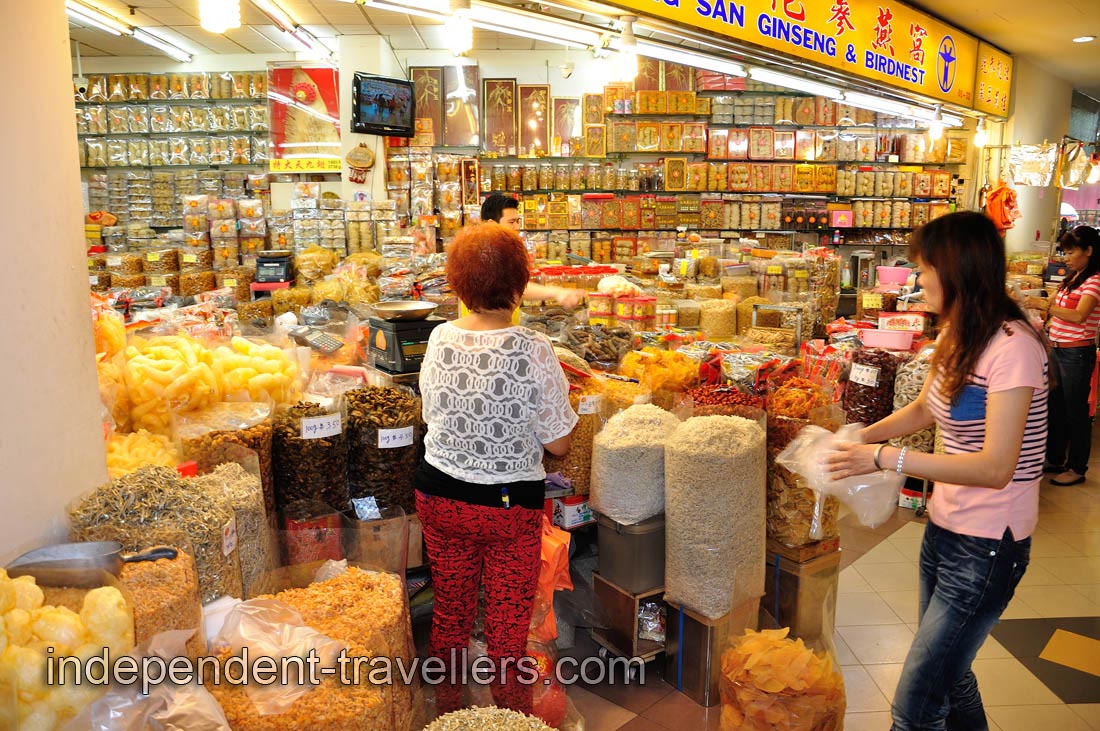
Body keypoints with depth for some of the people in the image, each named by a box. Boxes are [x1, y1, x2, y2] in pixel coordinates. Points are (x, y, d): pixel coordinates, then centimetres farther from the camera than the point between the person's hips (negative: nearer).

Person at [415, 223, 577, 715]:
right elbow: (558, 444, -13)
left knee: (450, 609, 22)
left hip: (439, 496, 4)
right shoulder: (533, 351, -19)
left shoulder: (440, 338, -8)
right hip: (510, 506, -4)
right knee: (508, 620, 14)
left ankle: (446, 704, 42)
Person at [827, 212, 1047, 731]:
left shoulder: (1012, 347, -23)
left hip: (986, 548, -9)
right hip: (944, 529, 9)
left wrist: (887, 458, -25)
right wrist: (860, 437, 8)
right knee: (948, 671, 25)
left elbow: (995, 468, -26)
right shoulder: (960, 337, 6)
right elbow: (925, 410, 21)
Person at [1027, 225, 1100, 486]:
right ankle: (1055, 459, 29)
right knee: (1057, 407, 16)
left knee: (1076, 411, 1)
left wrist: (1046, 305, -26)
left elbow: (1079, 316, -27)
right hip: (1058, 349, 9)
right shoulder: (1073, 278, 13)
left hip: (1077, 353, -9)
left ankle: (1077, 468, 13)